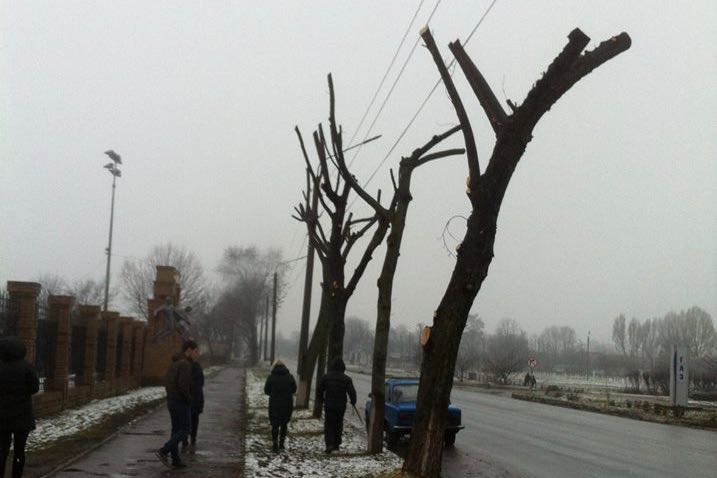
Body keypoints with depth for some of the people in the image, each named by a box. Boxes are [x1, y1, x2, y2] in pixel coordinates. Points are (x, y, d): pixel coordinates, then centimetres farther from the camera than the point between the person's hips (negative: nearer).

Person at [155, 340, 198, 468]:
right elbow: (183, 385, -26)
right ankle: (163, 451, -10)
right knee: (185, 430, -1)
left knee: (176, 430, 12)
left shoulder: (174, 363, 13)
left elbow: (167, 383, 16)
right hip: (181, 402, -9)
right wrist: (189, 400, -11)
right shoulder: (186, 364, -18)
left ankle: (176, 460, 12)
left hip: (171, 400, 9)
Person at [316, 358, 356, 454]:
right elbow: (352, 392, -5)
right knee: (338, 425, 15)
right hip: (341, 406, 1)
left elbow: (319, 389, 2)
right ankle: (337, 444, 21)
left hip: (329, 406, -1)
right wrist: (353, 402, 13)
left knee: (329, 425, 2)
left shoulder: (326, 377, -2)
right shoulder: (346, 379, -4)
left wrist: (320, 400, 17)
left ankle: (329, 444, -14)